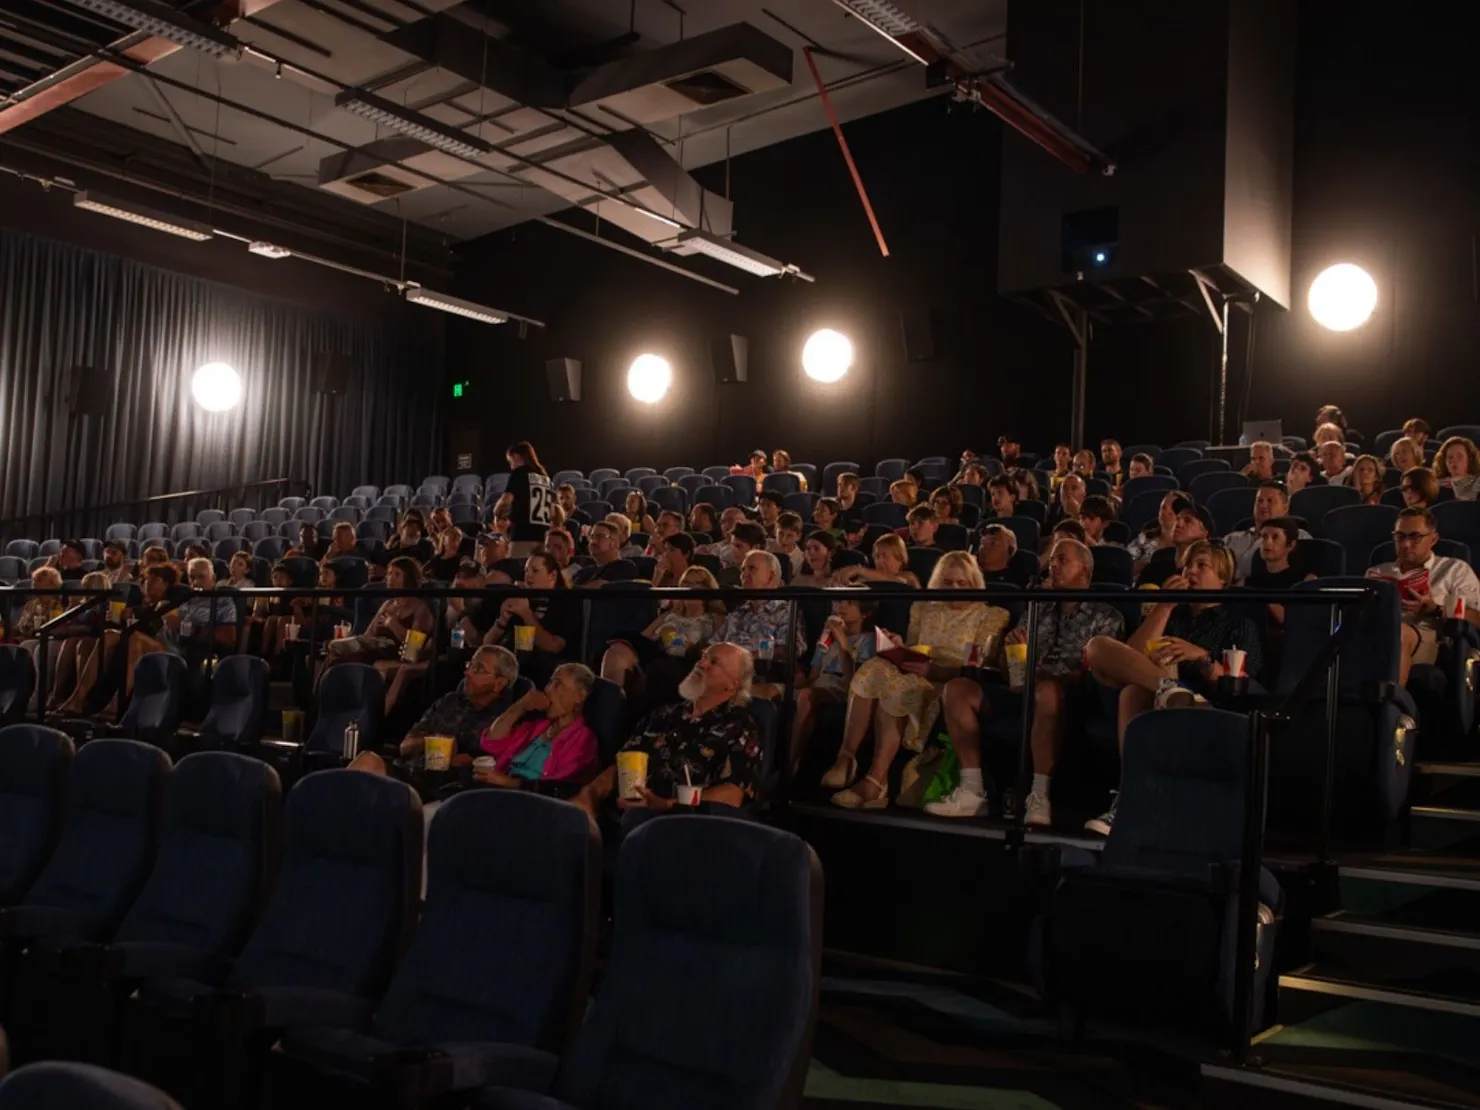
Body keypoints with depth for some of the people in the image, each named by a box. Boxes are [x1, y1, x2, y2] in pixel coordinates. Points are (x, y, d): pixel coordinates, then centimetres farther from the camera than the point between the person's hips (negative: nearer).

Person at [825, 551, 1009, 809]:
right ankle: (846, 758, -35)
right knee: (875, 668, -30)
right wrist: (899, 649, -3)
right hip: (912, 682, 4)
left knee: (893, 685, -35)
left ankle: (876, 781, -37)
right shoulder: (923, 608, 22)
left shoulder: (991, 616, 8)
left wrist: (933, 670, -18)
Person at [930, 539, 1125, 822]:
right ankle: (973, 790, -22)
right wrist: (1010, 645, -3)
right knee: (957, 688, -18)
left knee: (1047, 691, -41)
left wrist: (1050, 677, -20)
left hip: (1067, 697, -5)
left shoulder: (1106, 617, 10)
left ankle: (1040, 796, -34)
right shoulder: (1037, 612, 24)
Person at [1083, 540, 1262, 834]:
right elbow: (1130, 659, 8)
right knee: (1098, 646, -21)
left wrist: (1203, 658, -14)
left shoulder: (1240, 625, 19)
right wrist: (1164, 606, 5)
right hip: (1144, 694, 4)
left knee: (1136, 692, -39)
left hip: (1206, 707, -4)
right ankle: (1168, 686, -40)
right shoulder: (1170, 615, 29)